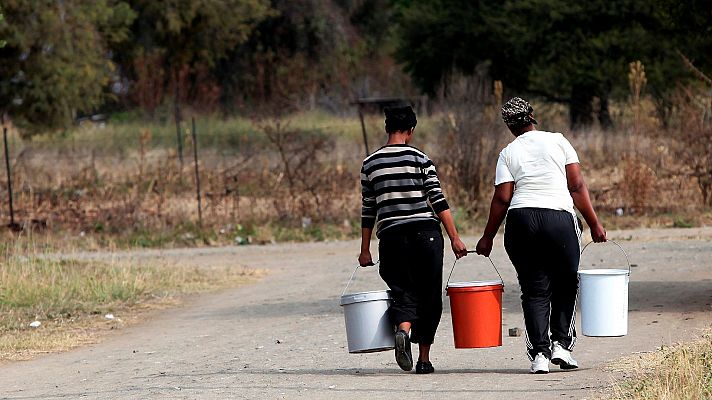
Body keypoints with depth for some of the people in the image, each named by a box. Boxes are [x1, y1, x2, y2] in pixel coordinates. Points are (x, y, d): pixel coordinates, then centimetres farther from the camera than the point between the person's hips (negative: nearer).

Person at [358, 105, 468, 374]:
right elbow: (438, 201, -4)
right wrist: (455, 238, -3)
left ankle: (403, 330, -27)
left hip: (391, 236, 2)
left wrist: (365, 250, 16)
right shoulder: (420, 159, 0)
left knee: (403, 292, 6)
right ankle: (424, 359, 6)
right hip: (426, 232, -2)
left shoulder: (370, 165, 8)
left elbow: (368, 211, 11)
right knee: (429, 296, 7)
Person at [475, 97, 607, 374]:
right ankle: (561, 344, 3)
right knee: (565, 285, 15)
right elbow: (577, 187, 1)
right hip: (560, 218, -1)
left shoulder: (508, 154, 7)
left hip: (521, 220, 1)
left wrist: (488, 237, 9)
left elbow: (502, 199, 1)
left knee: (534, 290, 6)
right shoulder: (558, 141, 6)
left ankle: (539, 354, -2)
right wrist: (594, 224, 4)